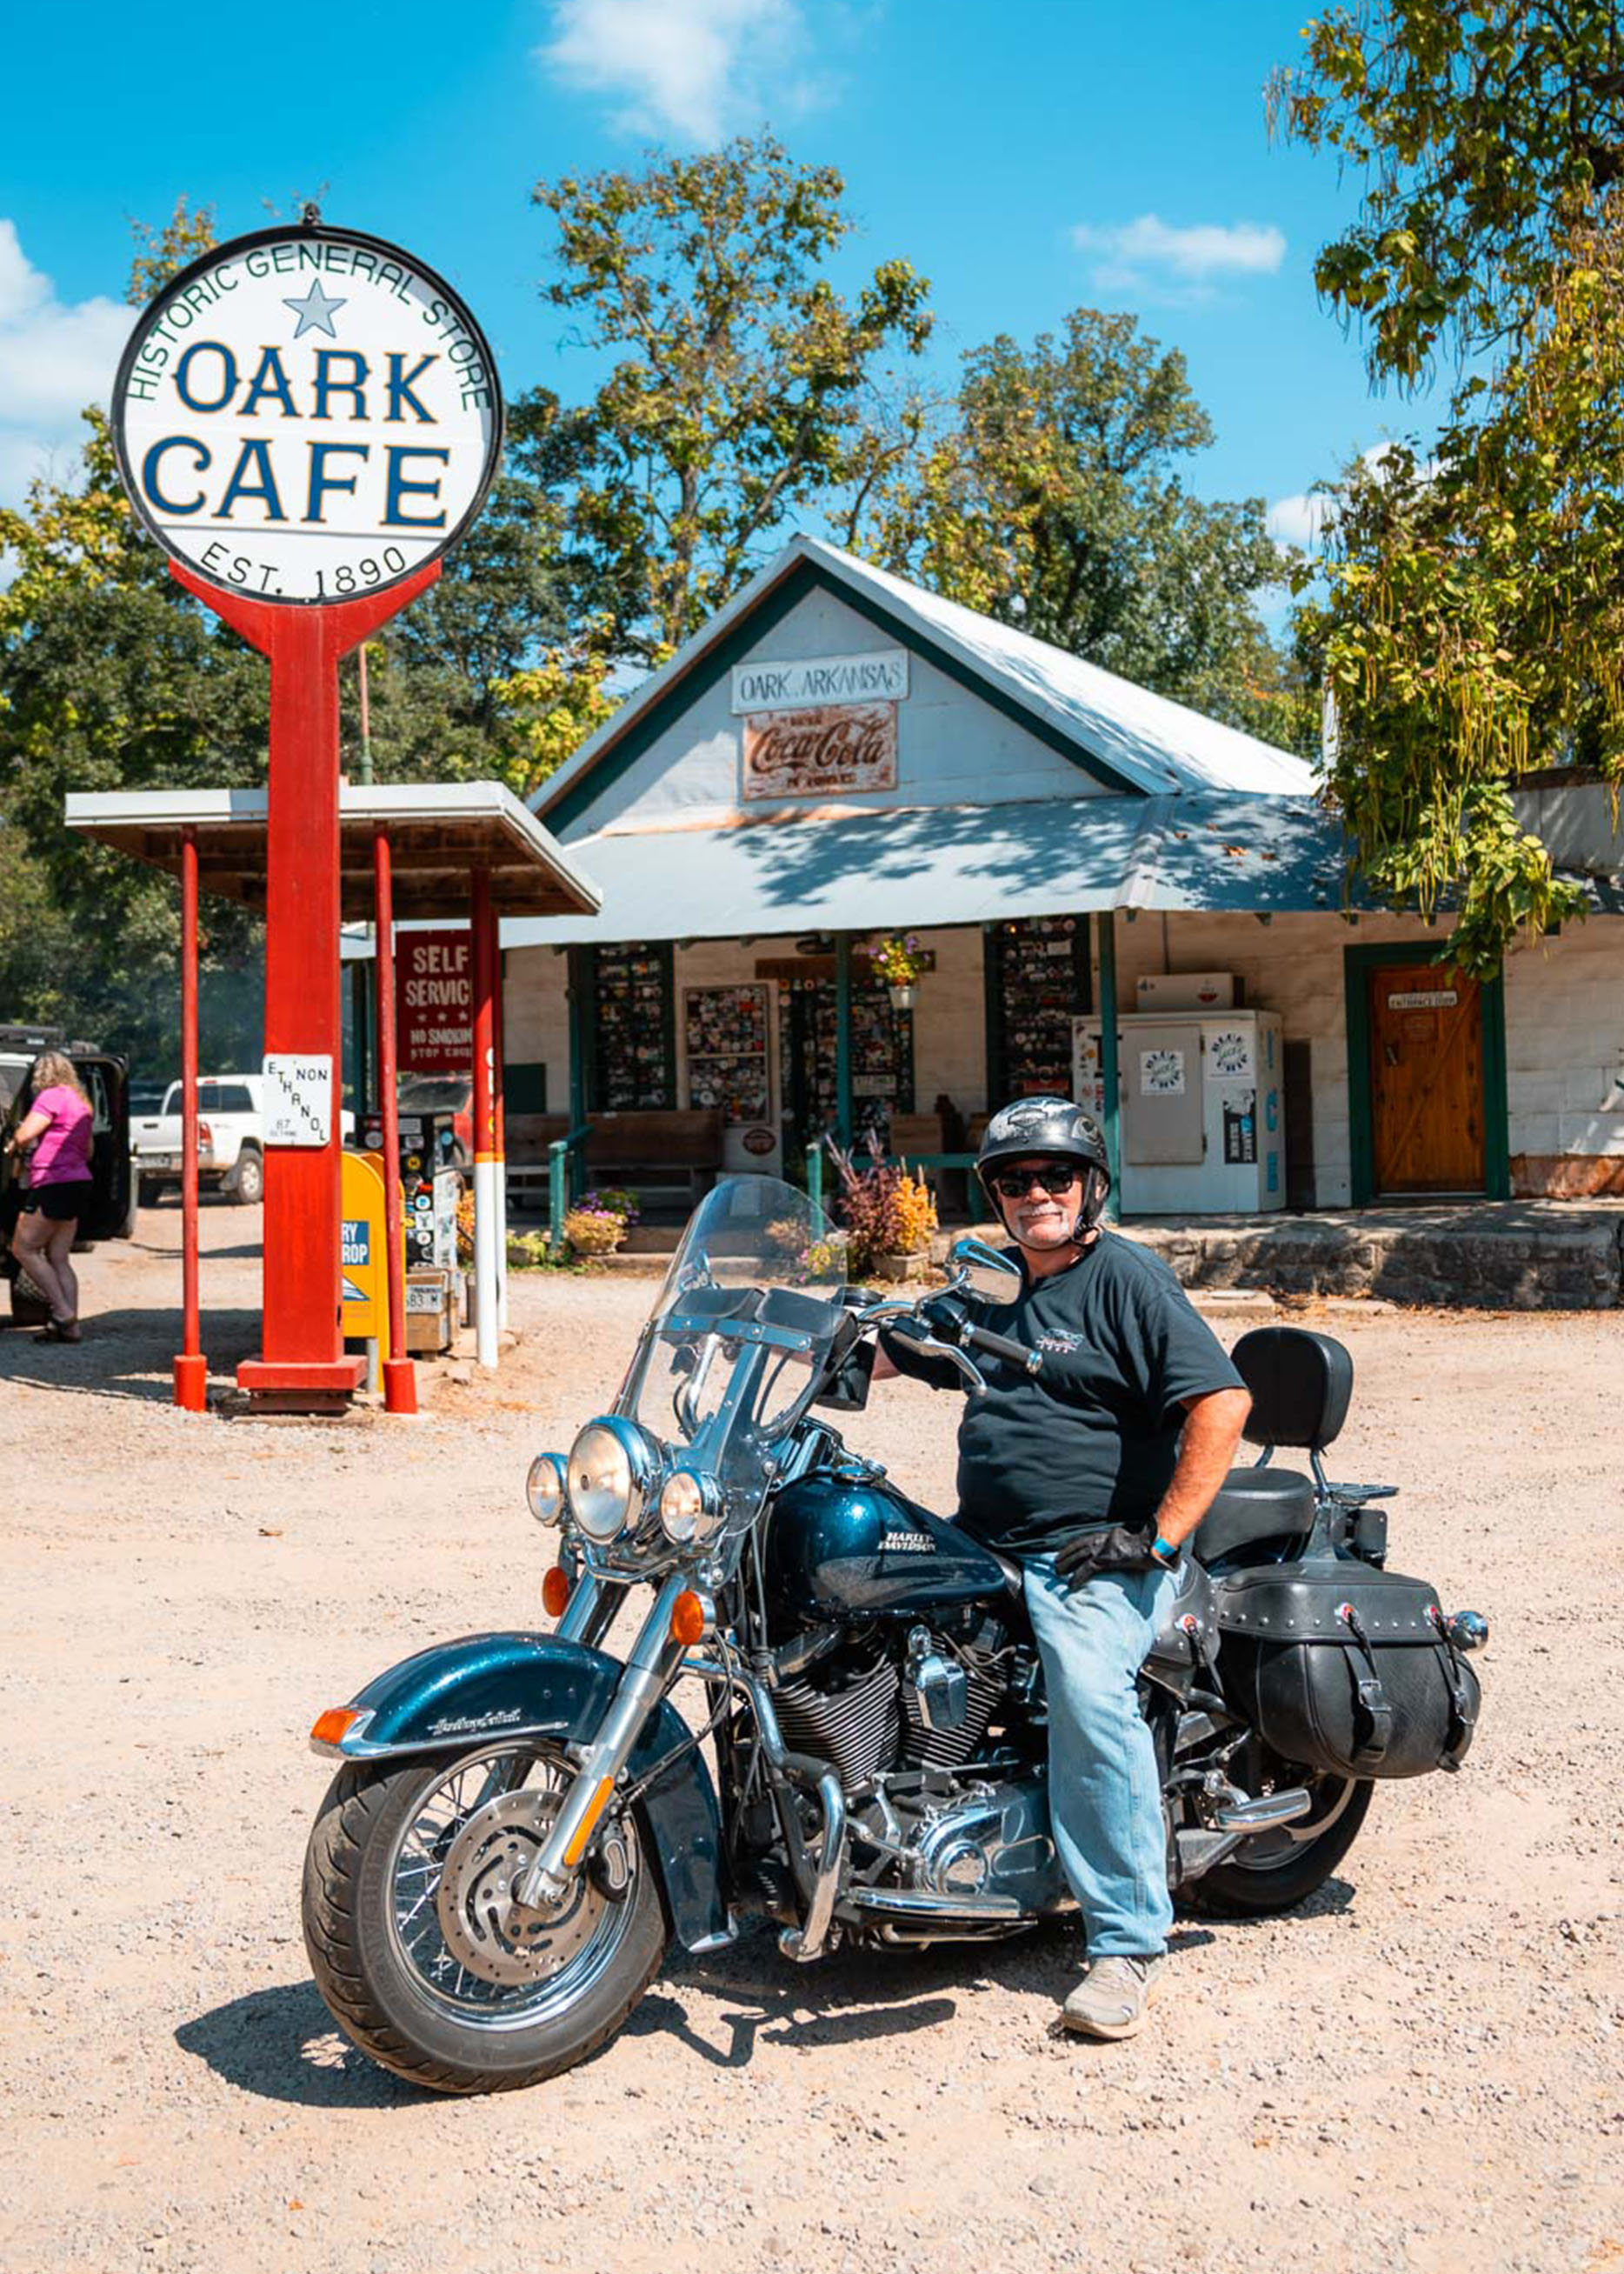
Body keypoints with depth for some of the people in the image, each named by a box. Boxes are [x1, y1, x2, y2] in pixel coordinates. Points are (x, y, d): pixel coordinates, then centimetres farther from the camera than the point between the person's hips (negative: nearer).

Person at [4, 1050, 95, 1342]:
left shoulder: (52, 1096, -9)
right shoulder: (80, 1102, 19)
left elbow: (24, 1135, -18)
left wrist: (13, 1146, 5)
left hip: (53, 1184, -9)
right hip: (78, 1181, 9)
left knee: (23, 1249, 0)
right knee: (58, 1258, 9)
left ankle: (62, 1312, -7)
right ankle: (69, 1325, 3)